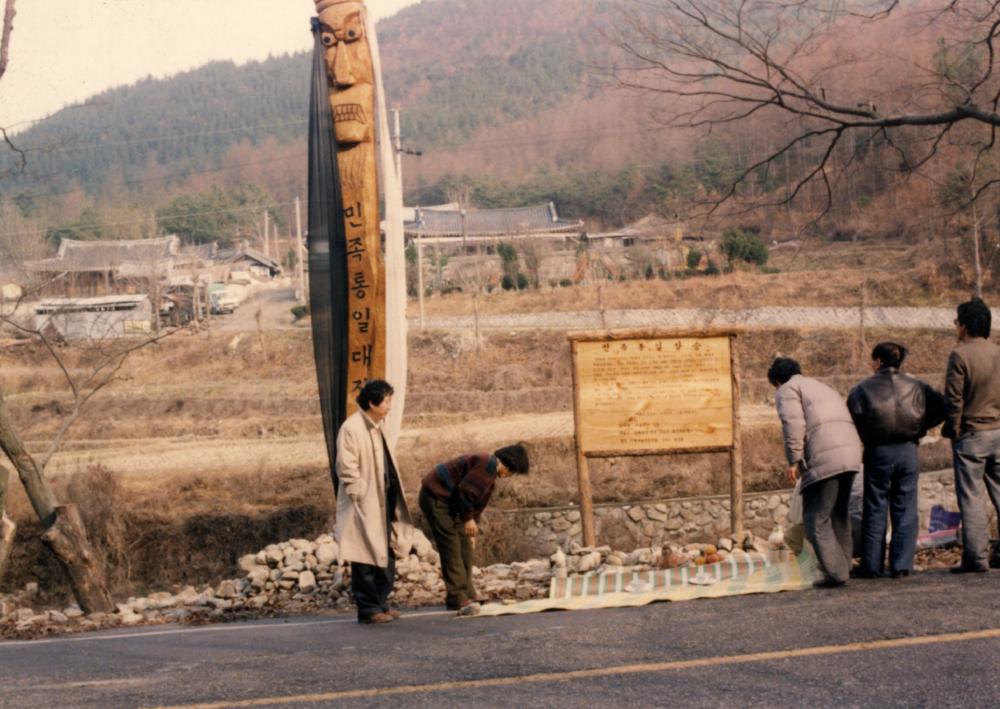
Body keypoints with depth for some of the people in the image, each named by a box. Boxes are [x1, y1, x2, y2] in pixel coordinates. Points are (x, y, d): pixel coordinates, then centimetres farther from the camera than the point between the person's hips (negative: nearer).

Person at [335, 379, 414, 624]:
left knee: (386, 554, 13)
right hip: (364, 506, -9)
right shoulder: (351, 429, -15)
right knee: (366, 558, -3)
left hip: (383, 504, 9)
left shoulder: (377, 427, 12)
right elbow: (347, 468, -18)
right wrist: (362, 496, -18)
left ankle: (381, 603, 23)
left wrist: (393, 501, 14)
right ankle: (368, 609, 3)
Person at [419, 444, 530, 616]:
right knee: (452, 548, -13)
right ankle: (459, 599, -15)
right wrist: (468, 519, -16)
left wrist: (472, 530, 22)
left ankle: (466, 596, 15)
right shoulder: (486, 464, -20)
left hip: (449, 502, 11)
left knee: (465, 547, 10)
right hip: (435, 497, -11)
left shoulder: (491, 476, 15)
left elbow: (478, 504, 22)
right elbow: (464, 490, -25)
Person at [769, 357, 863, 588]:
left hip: (824, 458, -8)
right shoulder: (823, 388, 33)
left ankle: (835, 572, -9)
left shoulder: (787, 390, 8)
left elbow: (793, 423, -10)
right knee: (839, 515, 20)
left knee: (817, 518, -3)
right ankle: (843, 566, 24)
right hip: (851, 454, 8)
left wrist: (793, 460, -10)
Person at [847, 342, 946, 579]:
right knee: (905, 510, 7)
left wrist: (866, 440, 6)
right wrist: (920, 428, 8)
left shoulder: (862, 389, -1)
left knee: (875, 510, 6)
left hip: (878, 453, -2)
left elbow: (852, 421, -10)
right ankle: (901, 565, 4)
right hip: (908, 452, 2)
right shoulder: (916, 386, 6)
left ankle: (871, 566, 8)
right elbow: (941, 408, 0)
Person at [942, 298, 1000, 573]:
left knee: (971, 497, -1)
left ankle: (976, 556, -2)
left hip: (971, 434, -5)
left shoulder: (960, 354, -12)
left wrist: (952, 429, -1)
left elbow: (954, 398, -12)